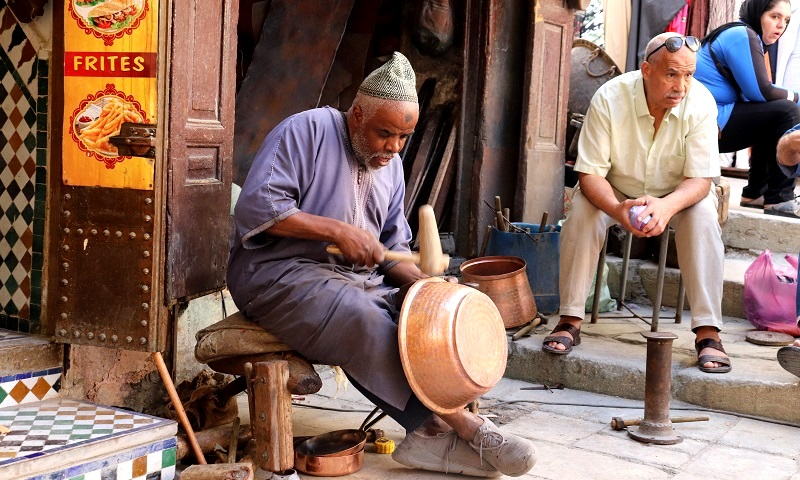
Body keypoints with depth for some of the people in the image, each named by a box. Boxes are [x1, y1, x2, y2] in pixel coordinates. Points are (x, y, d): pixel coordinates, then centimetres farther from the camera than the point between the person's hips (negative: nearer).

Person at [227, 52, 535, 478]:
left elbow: (392, 247, 16)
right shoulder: (307, 131, -10)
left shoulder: (391, 166, 13)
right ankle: (462, 426, -24)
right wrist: (338, 230, -23)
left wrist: (424, 283, -5)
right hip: (280, 273, -8)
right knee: (366, 321, -31)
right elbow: (255, 207, -19)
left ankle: (429, 434, -26)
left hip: (357, 278, 8)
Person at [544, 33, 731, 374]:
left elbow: (700, 179, -23)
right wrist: (617, 210, -45)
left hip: (678, 193, 0)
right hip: (616, 191, 0)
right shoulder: (610, 98, -25)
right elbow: (590, 173, -23)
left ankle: (708, 333, -28)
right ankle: (570, 321, -21)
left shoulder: (700, 103, -23)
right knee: (582, 211, -29)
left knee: (703, 215, -30)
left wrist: (666, 206, -45)